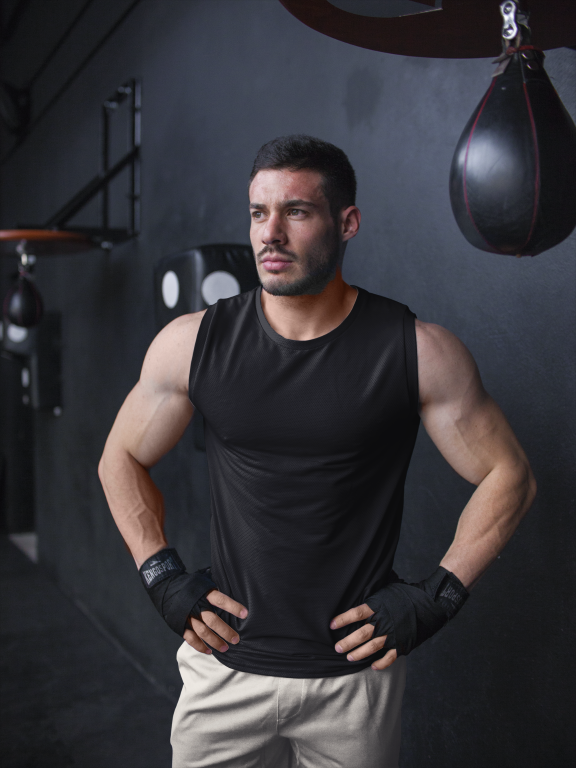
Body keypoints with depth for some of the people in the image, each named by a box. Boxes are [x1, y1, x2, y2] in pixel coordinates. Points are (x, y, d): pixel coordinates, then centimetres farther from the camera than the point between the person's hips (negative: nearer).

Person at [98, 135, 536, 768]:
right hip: (225, 663, 2)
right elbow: (121, 459, 7)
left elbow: (508, 477, -1)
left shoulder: (419, 352, -11)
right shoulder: (193, 343, -6)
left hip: (355, 673, -1)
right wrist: (163, 577, -1)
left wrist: (437, 596, -8)